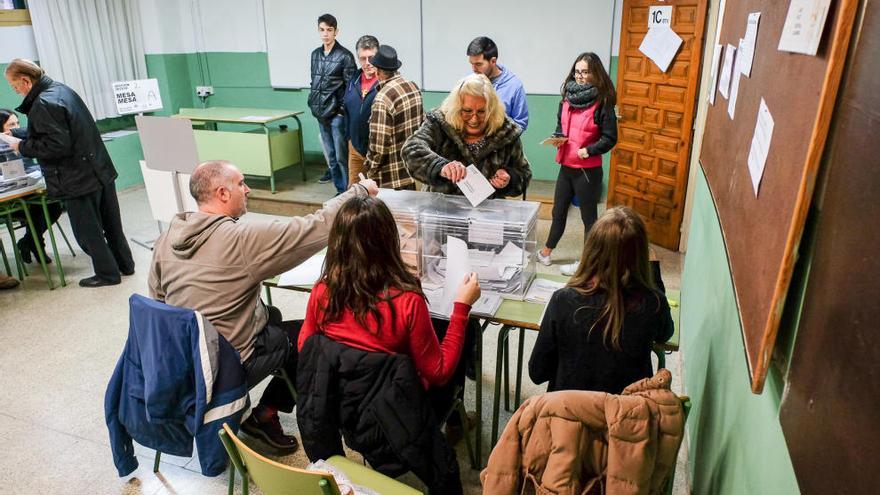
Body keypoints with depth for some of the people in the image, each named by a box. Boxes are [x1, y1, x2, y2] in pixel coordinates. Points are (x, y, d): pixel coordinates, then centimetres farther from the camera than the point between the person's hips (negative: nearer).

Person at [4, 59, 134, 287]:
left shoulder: (43, 104, -19)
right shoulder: (62, 89, 9)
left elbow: (57, 145, -24)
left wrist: (23, 147, -10)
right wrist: (17, 134, 21)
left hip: (79, 179, -9)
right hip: (100, 170, 9)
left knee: (87, 230, 4)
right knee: (110, 223, 16)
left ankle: (107, 273, 14)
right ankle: (125, 264, 27)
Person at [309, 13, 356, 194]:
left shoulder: (345, 56, -8)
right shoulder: (315, 54, 12)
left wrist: (343, 109, -11)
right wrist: (314, 103, 13)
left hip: (337, 113, -6)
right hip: (321, 113, 6)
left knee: (341, 155, -4)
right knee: (330, 155, 11)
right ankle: (340, 188, 20)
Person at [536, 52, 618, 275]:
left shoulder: (602, 102, -13)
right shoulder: (568, 97, 4)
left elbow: (610, 138, -12)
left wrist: (589, 150, -23)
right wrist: (558, 138, -4)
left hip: (588, 170, -6)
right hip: (566, 166, 6)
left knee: (588, 216, 8)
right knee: (558, 211, 19)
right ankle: (546, 252, 35)